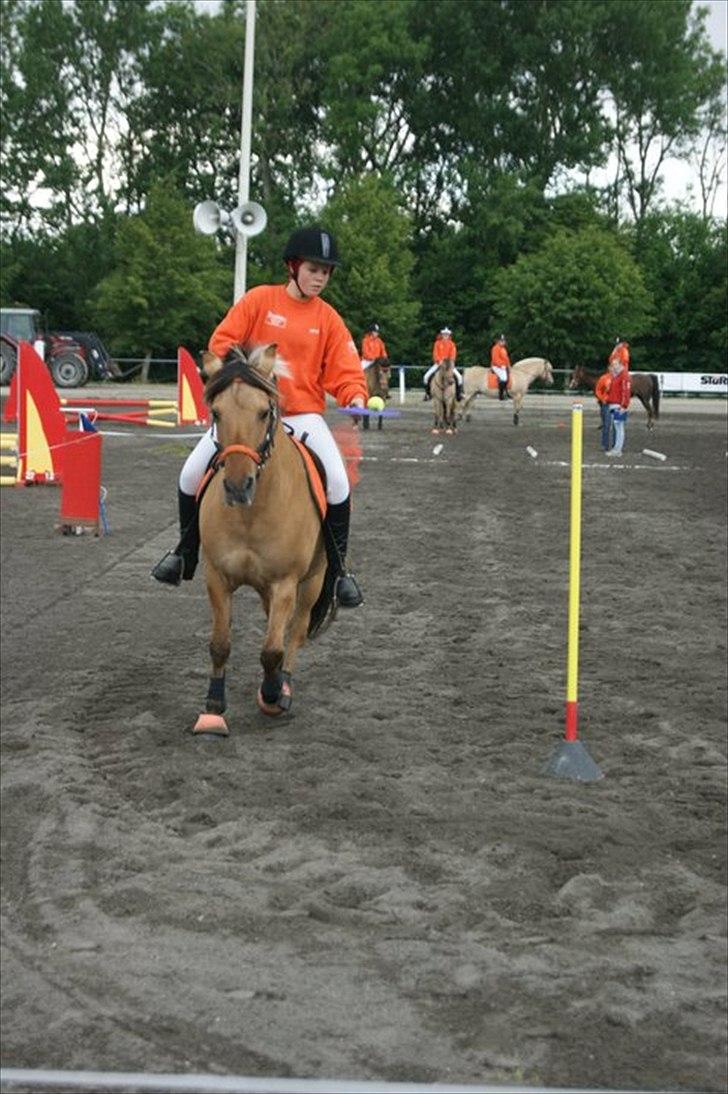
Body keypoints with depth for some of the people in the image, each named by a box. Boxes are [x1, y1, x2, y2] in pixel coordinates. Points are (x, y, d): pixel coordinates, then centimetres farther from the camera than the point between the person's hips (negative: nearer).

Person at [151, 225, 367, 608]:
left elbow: (343, 370, -2)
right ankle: (185, 553, 19)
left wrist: (355, 397, -22)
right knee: (192, 473, -6)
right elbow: (222, 342, -2)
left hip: (301, 413, 0)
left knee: (337, 481, -21)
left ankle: (337, 569, -1)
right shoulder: (259, 299, -2)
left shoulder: (328, 319, 1)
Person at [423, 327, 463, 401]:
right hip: (438, 363, 0)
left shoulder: (451, 344, 3)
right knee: (426, 376, -17)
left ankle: (458, 394, -3)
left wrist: (449, 361, -20)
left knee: (459, 377, -19)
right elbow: (435, 353, -3)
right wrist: (439, 361, -19)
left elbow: (453, 355, -3)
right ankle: (428, 393, 2)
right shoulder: (437, 343, 2)